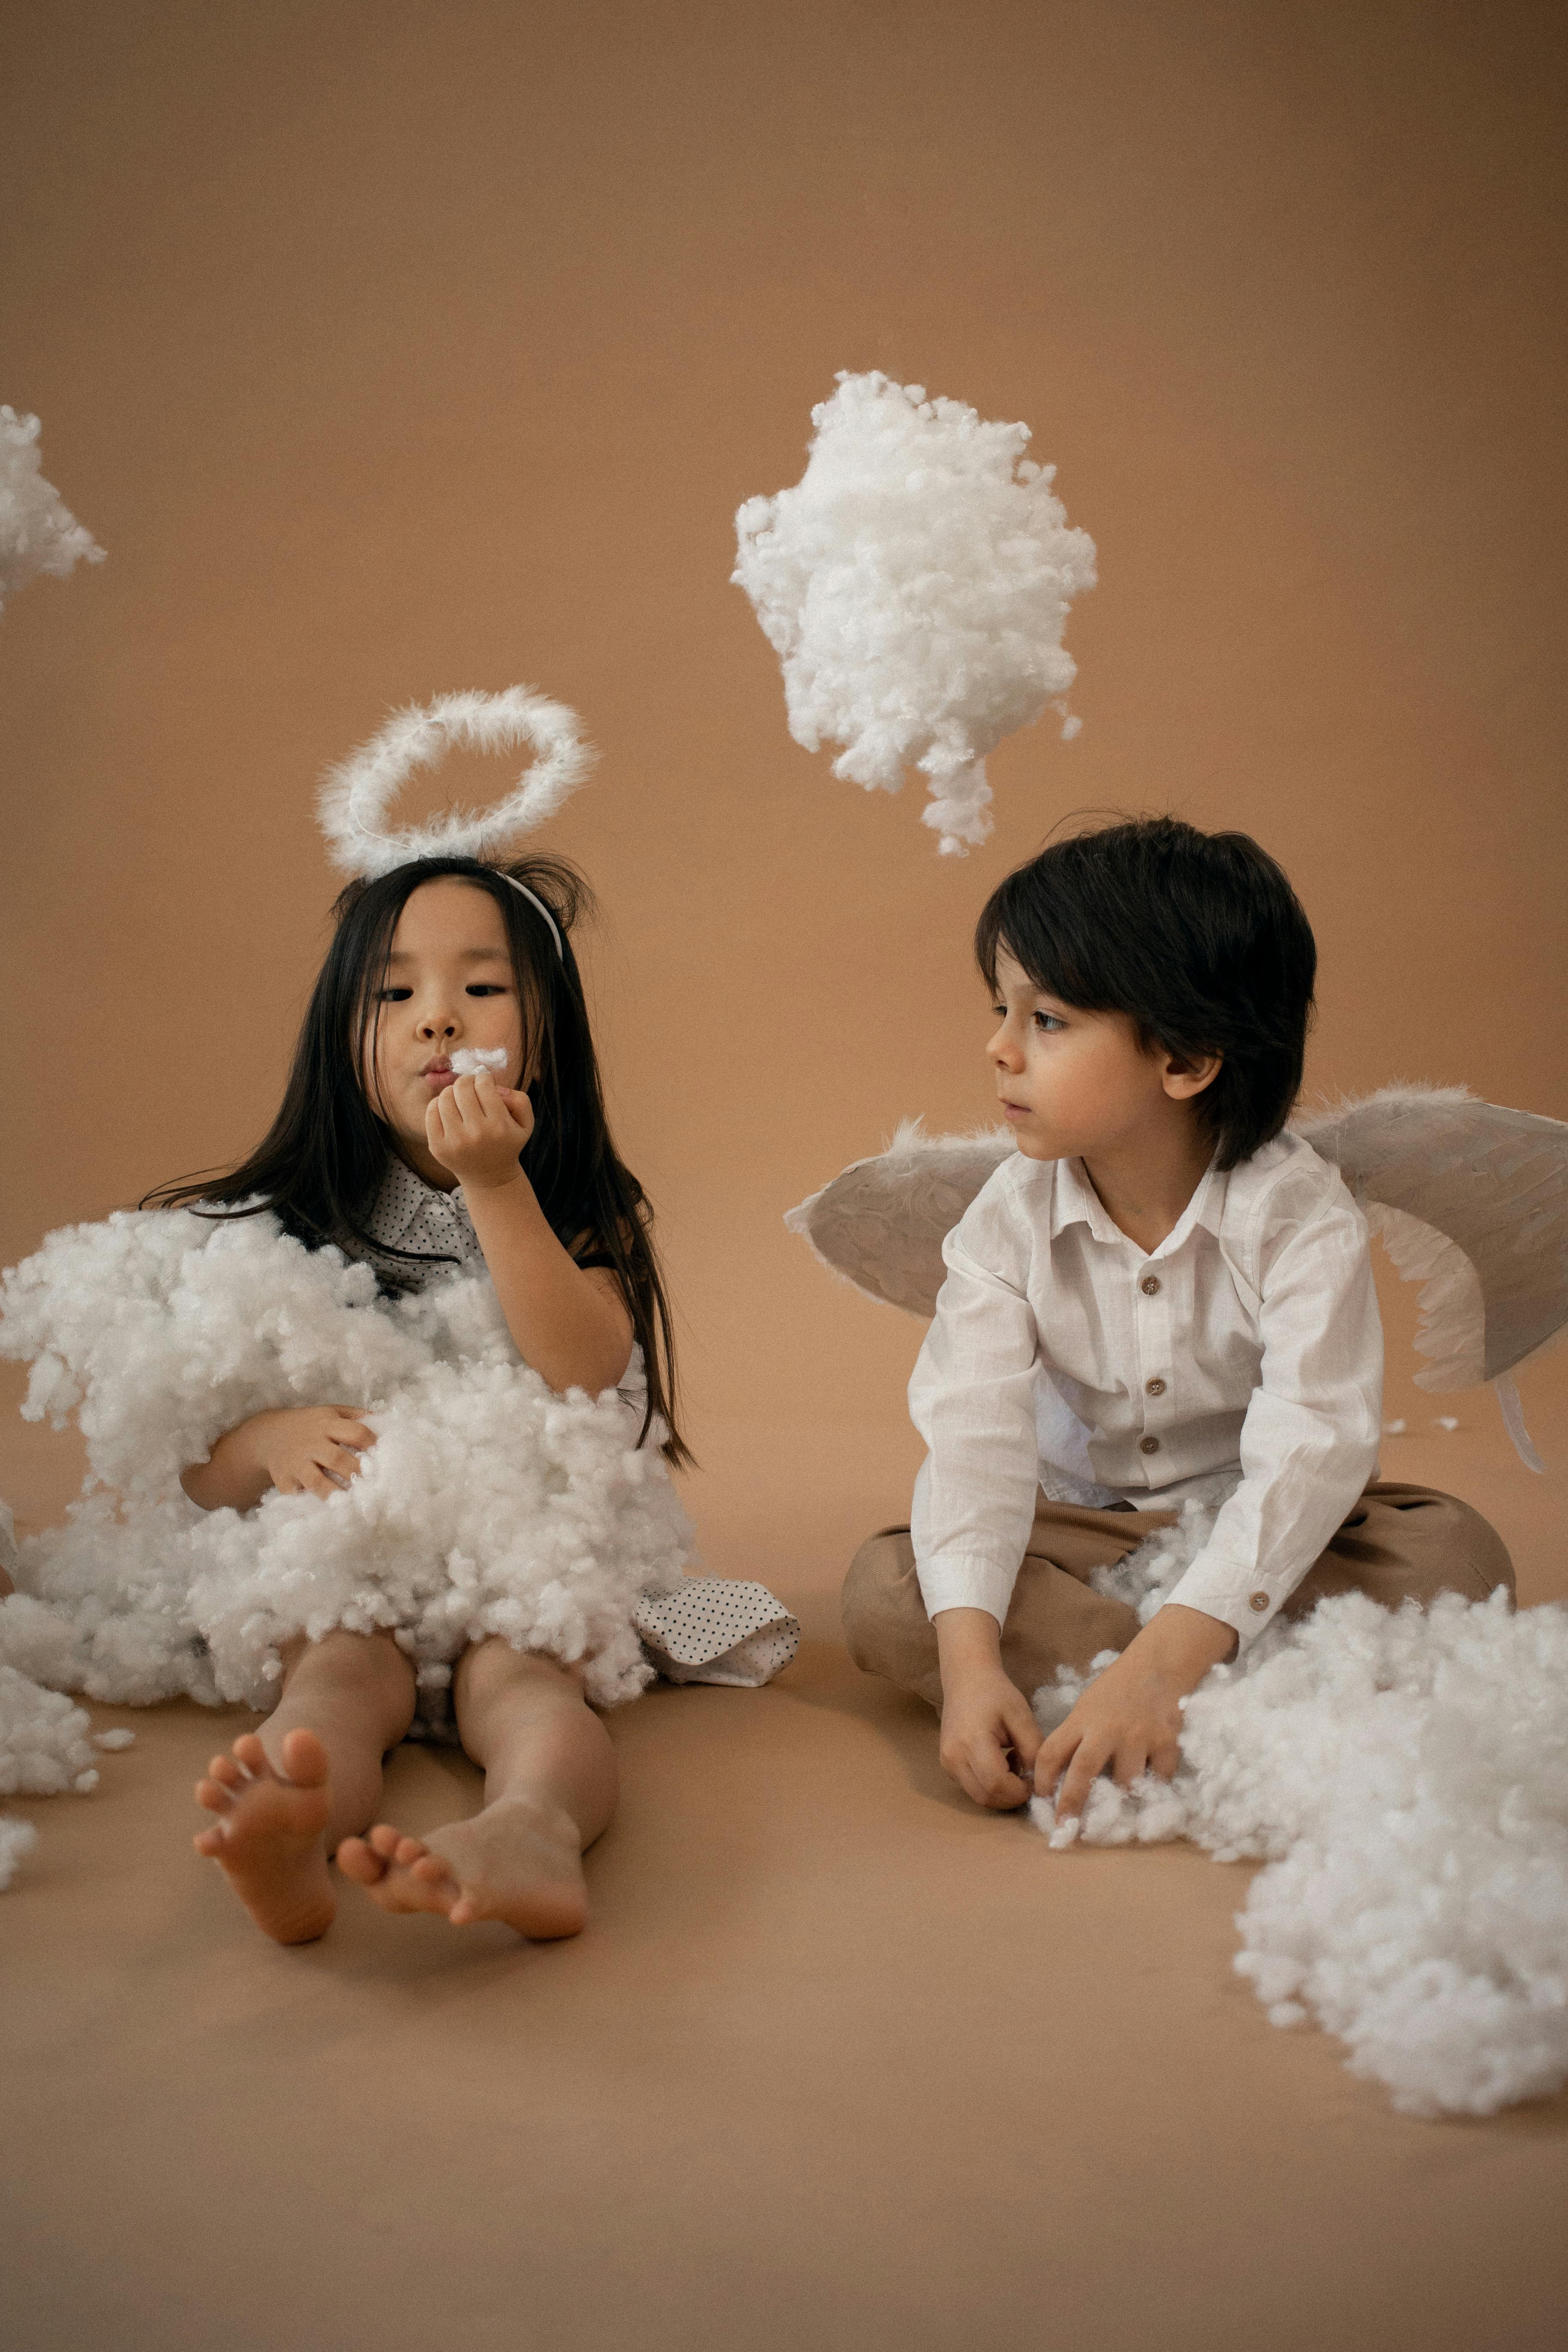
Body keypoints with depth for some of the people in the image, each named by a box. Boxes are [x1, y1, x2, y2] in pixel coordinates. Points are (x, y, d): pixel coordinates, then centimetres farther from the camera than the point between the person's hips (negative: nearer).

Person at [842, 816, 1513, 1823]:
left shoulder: (1298, 1211, -20)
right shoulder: (1010, 1219, -11)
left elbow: (1311, 1449, -31)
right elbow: (976, 1438, -21)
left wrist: (1168, 1658, -45)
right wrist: (970, 1656, -39)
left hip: (1256, 1526, -1)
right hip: (1083, 1528, 2)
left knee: (1457, 1555, -28)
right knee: (886, 1590, -23)